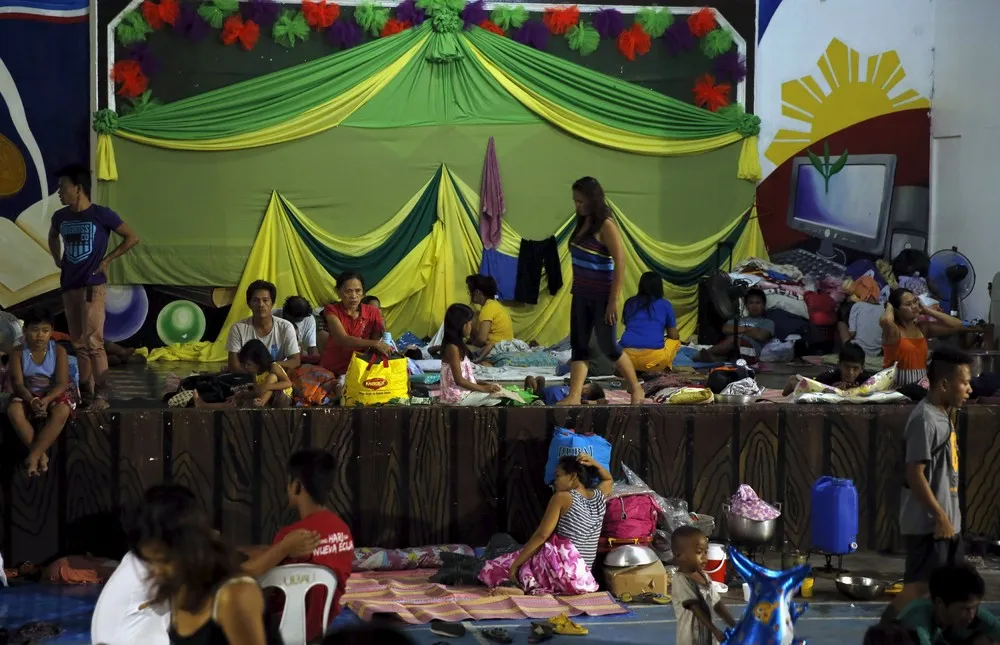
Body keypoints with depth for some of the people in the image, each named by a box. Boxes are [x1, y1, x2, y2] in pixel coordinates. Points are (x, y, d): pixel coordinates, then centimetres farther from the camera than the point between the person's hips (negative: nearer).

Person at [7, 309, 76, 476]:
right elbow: (18, 384, -11)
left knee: (62, 411, -37)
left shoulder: (59, 351, -8)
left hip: (55, 394, -1)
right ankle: (41, 453, -26)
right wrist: (32, 400, -32)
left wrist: (47, 400, -32)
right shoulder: (18, 353, -6)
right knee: (13, 411, -33)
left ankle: (33, 456, -34)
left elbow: (62, 383, -13)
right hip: (28, 395, 1)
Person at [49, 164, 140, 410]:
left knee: (92, 341, -13)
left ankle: (101, 395, -12)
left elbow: (133, 238, -3)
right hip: (69, 286, 6)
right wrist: (57, 260, 15)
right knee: (78, 343, 9)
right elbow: (52, 237, 30)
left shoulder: (102, 215, -10)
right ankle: (85, 393, 14)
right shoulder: (60, 216, 7)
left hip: (92, 285, -6)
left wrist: (107, 260, -5)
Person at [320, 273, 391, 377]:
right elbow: (343, 340, -22)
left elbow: (373, 348, 2)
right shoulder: (332, 310, -5)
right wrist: (375, 343, -32)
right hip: (332, 370, -2)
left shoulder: (372, 313, 1)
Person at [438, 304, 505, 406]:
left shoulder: (457, 345, 12)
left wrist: (483, 384, 8)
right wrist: (483, 388, -16)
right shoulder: (453, 347, -18)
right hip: (457, 396, -10)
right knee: (497, 396, -11)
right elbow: (459, 380, -21)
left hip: (463, 391, 10)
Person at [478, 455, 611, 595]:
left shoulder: (562, 498, -9)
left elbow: (541, 535, -14)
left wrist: (516, 564, -11)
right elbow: (608, 480, 33)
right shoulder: (599, 496, 9)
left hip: (560, 570, -8)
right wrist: (594, 464, 14)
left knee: (491, 570, 1)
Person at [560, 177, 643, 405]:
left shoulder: (606, 226, -15)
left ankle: (636, 388, 19)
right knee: (579, 346, 2)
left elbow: (620, 263, -19)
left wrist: (614, 300, -21)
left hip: (602, 296, -8)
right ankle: (574, 396, 0)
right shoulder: (583, 223, 8)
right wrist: (576, 290, 11)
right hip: (581, 296, 8)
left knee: (608, 346, 2)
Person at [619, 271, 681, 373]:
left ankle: (636, 369, 12)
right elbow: (674, 336, 19)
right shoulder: (665, 305, 11)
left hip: (628, 357, 2)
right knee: (676, 341, 27)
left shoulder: (630, 303, 18)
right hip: (653, 358, -2)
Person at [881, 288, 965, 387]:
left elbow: (956, 324, 9)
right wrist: (889, 308, -9)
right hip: (896, 386, -6)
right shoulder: (894, 330, -8)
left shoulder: (923, 327, 10)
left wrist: (926, 311, 8)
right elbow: (885, 320, -33)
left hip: (920, 384, 6)